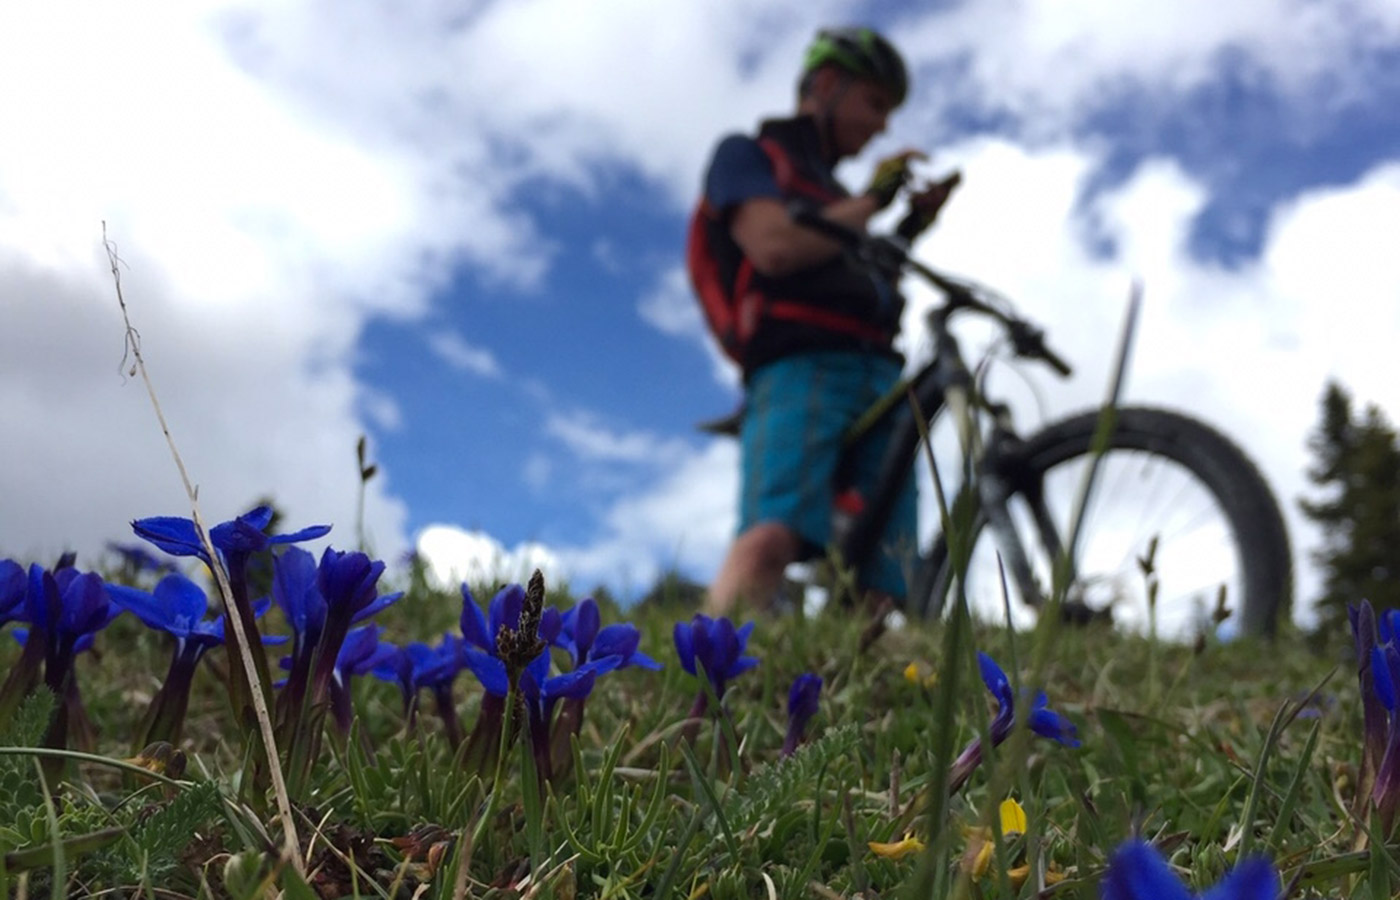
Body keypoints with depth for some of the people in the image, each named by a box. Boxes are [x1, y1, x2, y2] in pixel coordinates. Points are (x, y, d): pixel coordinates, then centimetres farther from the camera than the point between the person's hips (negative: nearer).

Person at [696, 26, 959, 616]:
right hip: (799, 368, -7)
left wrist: (912, 226, 18)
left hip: (878, 380, 7)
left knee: (877, 591, -10)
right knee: (772, 541, -32)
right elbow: (774, 248, -5)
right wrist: (873, 200, 6)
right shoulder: (746, 154, 15)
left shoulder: (834, 195, 37)